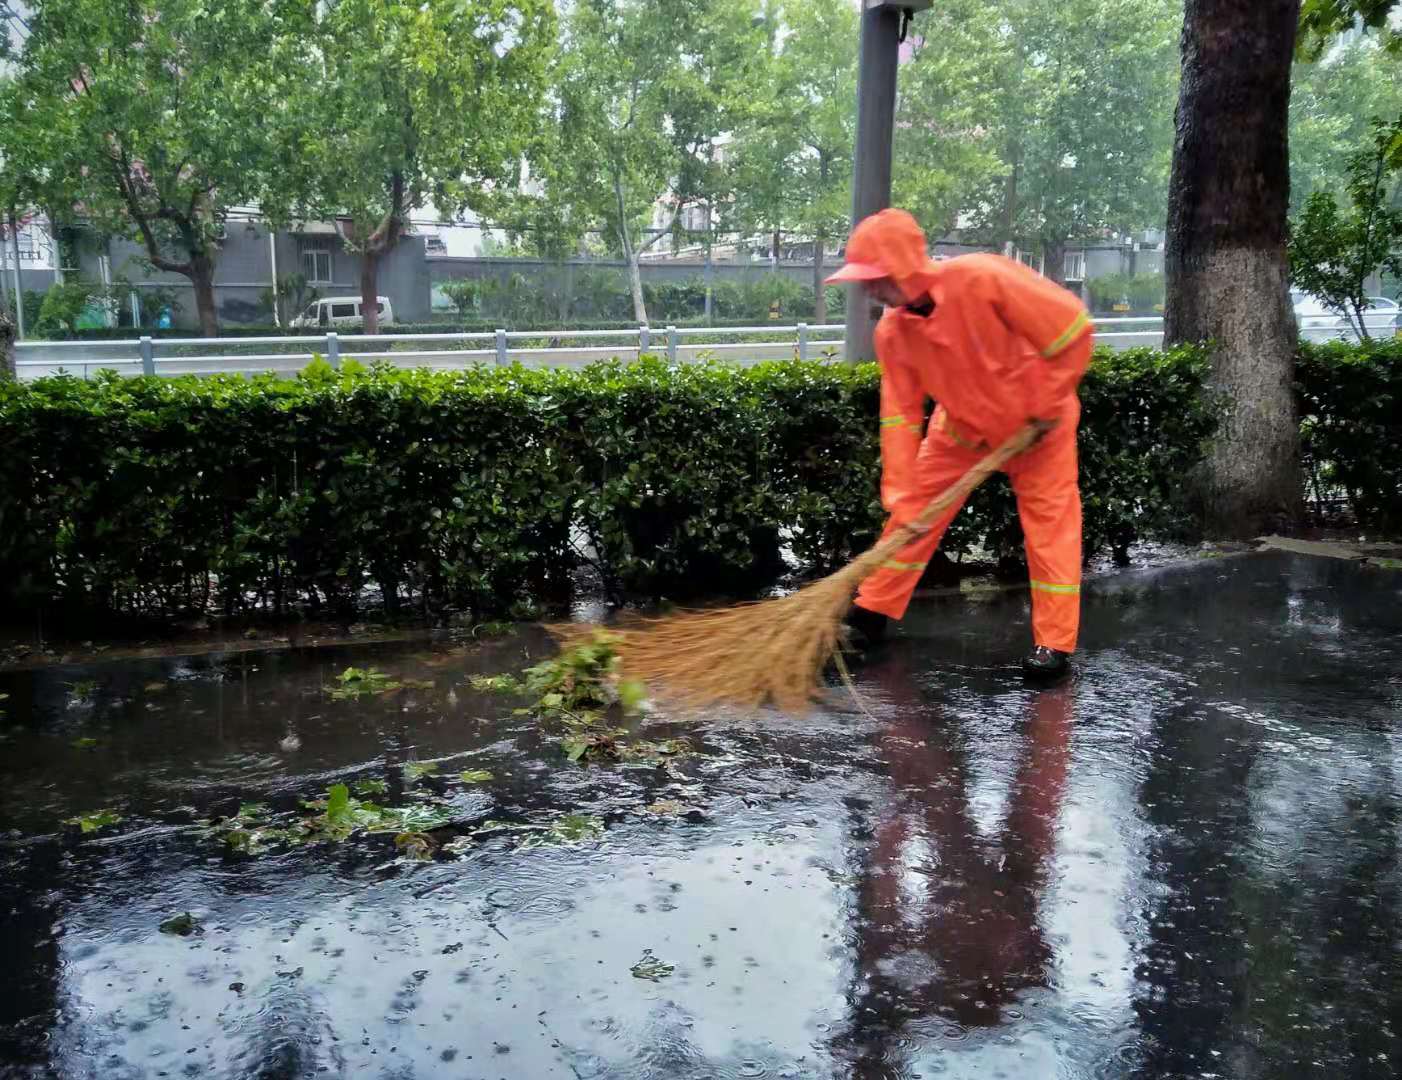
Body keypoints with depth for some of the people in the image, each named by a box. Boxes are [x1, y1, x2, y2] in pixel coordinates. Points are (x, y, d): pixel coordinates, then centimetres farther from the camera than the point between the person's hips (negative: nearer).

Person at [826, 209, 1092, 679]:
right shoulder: (892, 332, -17)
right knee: (914, 511, 2)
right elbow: (900, 413, -13)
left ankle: (1055, 642, 4)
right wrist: (899, 494, -17)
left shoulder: (981, 279, -34)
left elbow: (1072, 327, -29)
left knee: (1050, 521, -5)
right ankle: (872, 613, 15)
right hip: (962, 426, 4)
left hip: (1037, 420, -4)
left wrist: (1048, 408, -22)